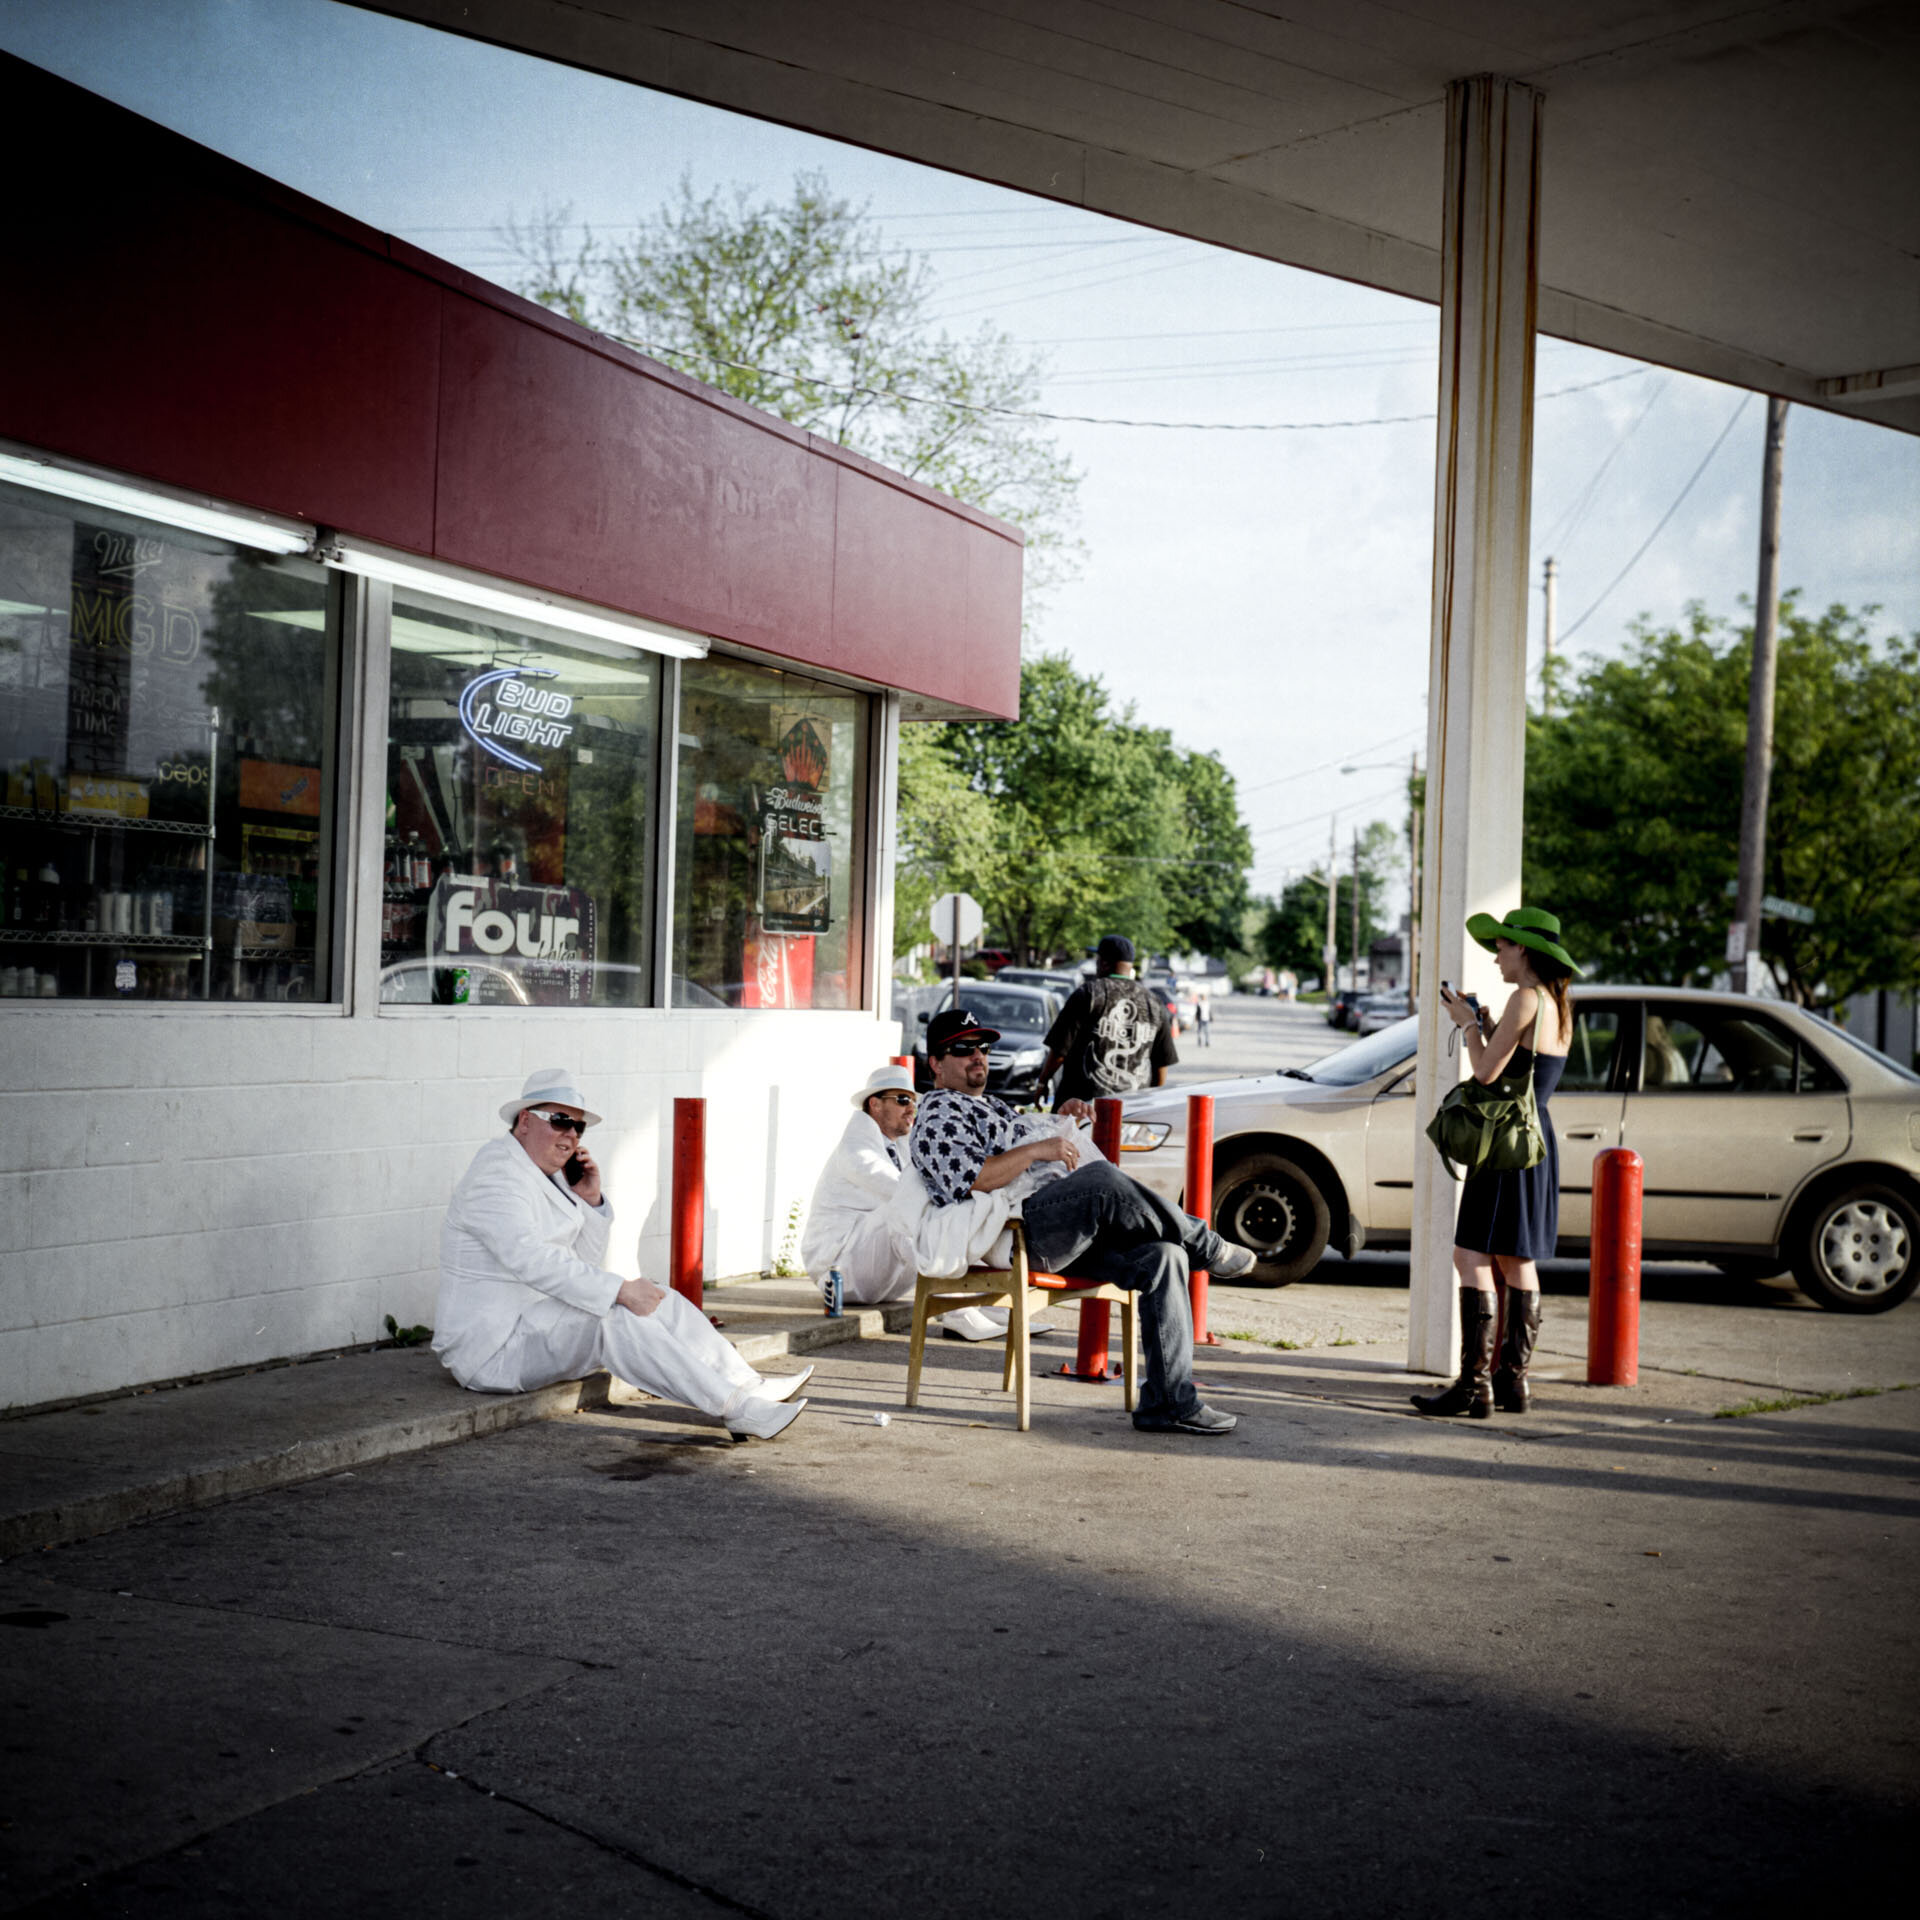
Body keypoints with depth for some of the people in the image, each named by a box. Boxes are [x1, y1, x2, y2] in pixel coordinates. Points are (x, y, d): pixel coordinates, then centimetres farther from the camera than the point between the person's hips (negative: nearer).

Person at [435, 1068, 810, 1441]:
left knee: (661, 1302, 0)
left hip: (537, 1321, 10)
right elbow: (530, 1259, -30)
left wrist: (590, 1199, -1)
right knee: (614, 1317, -28)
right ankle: (735, 1408, -29)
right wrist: (620, 1290, -31)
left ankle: (750, 1389, -4)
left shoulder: (548, 1174, 14)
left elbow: (584, 1263, 15)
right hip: (491, 1351, -10)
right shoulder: (496, 1175, -17)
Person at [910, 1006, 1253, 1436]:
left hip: (1066, 1235, 9)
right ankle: (1208, 1249, -14)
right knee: (1102, 1178, -33)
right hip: (1018, 1233, -9)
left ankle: (1168, 1401, -14)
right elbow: (967, 1180, -15)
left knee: (1163, 1258, -10)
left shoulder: (991, 1105, 32)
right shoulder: (939, 1114, 2)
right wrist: (1036, 1149, -16)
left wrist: (1060, 1121, 24)